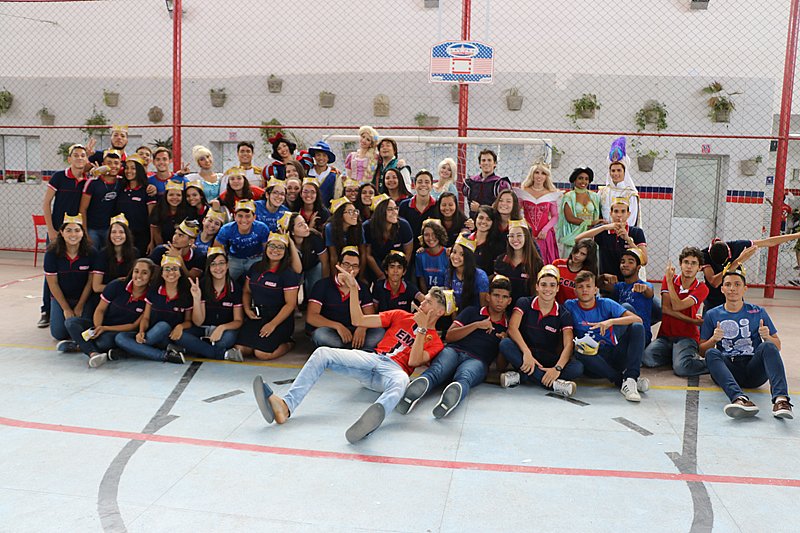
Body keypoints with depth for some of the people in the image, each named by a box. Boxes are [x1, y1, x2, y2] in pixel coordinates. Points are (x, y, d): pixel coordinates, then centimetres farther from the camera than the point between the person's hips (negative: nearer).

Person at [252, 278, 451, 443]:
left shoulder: (435, 341, 14)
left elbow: (414, 362, -6)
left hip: (394, 369, -4)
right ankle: (285, 406, -36)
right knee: (322, 353, -19)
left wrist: (422, 329, -11)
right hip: (371, 358, 4)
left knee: (401, 380, -42)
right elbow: (359, 320, 18)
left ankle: (372, 418, -74)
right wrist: (353, 290, 11)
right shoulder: (400, 316, 24)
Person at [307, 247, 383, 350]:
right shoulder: (323, 285, -2)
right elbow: (311, 317, -11)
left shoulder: (362, 288, 10)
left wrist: (362, 327, -20)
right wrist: (337, 326, -24)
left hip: (353, 333, 3)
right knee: (321, 334, -38)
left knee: (380, 332, -23)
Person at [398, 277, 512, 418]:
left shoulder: (507, 326, 27)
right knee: (436, 371, -37)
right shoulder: (472, 312, 26)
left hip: (477, 360, -1)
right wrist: (477, 325, 6)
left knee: (464, 378, -39)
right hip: (454, 350, 1)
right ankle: (421, 383, -66)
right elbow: (449, 336, 13)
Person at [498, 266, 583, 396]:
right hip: (525, 357, -1)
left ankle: (520, 377, -29)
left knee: (578, 367, -27)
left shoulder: (564, 314, 1)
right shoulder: (525, 303, 0)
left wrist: (557, 368, -30)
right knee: (505, 344, -31)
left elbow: (568, 345, -12)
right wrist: (526, 353, -31)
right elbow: (512, 327, -16)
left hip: (549, 361, 1)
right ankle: (553, 384, -37)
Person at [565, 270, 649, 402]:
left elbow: (638, 319, -9)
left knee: (637, 327, -19)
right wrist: (574, 345, -18)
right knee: (579, 354, -35)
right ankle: (621, 381, -28)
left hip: (615, 354, 2)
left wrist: (611, 321, -24)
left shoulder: (605, 304, 1)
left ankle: (630, 378, -32)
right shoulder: (570, 306, 2)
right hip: (594, 360, -1)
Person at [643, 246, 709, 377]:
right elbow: (665, 308, -6)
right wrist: (693, 321, -12)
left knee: (681, 368, -32)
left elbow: (677, 306, -17)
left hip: (687, 337, -3)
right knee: (647, 358, -27)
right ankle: (677, 355, 1)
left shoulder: (701, 288, -2)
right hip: (665, 335, 3)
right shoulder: (669, 279, 6)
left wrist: (669, 280, -11)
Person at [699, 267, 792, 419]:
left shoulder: (758, 312, 12)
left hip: (754, 370, 0)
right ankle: (740, 399, -53)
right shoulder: (712, 315, 11)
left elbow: (777, 347, 12)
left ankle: (780, 399, -46)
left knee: (768, 346, -25)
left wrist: (767, 337, -10)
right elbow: (702, 351, 10)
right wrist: (714, 339, -10)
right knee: (712, 353, -29)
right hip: (727, 369, 0)